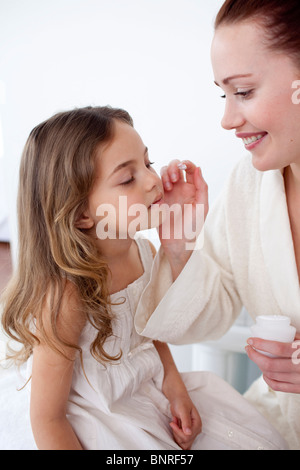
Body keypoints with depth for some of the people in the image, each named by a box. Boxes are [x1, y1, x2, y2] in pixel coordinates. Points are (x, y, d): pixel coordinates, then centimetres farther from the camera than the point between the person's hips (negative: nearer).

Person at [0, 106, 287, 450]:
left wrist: (174, 387, -1)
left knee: (261, 438, 6)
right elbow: (47, 418, -21)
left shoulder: (145, 251, -8)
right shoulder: (66, 296, -31)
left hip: (151, 390, 7)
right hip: (101, 424, -6)